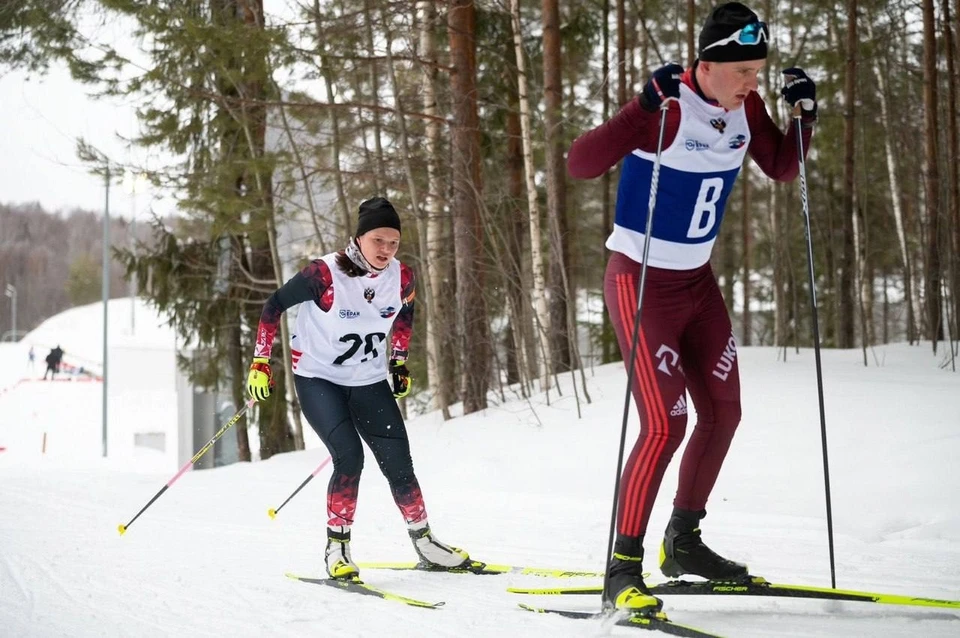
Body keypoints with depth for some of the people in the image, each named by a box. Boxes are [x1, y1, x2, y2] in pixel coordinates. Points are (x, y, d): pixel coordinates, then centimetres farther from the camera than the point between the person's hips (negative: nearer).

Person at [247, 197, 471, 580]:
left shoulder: (402, 278, -9)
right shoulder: (325, 274, -23)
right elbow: (274, 306, -11)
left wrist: (399, 362, 14)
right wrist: (260, 362, -11)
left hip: (369, 381, 4)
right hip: (318, 379, -4)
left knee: (399, 463, 0)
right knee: (349, 457, -22)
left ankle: (424, 544, 16)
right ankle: (337, 548, -9)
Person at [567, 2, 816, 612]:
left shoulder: (744, 107, -2)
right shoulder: (668, 106, -23)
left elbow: (783, 168, 12)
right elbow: (581, 164, -31)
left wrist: (805, 111, -5)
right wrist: (646, 108, -42)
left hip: (698, 280, 8)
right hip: (641, 281, -8)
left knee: (723, 413, 12)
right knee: (666, 424, -14)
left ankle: (683, 543, 29)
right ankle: (623, 569, -6)